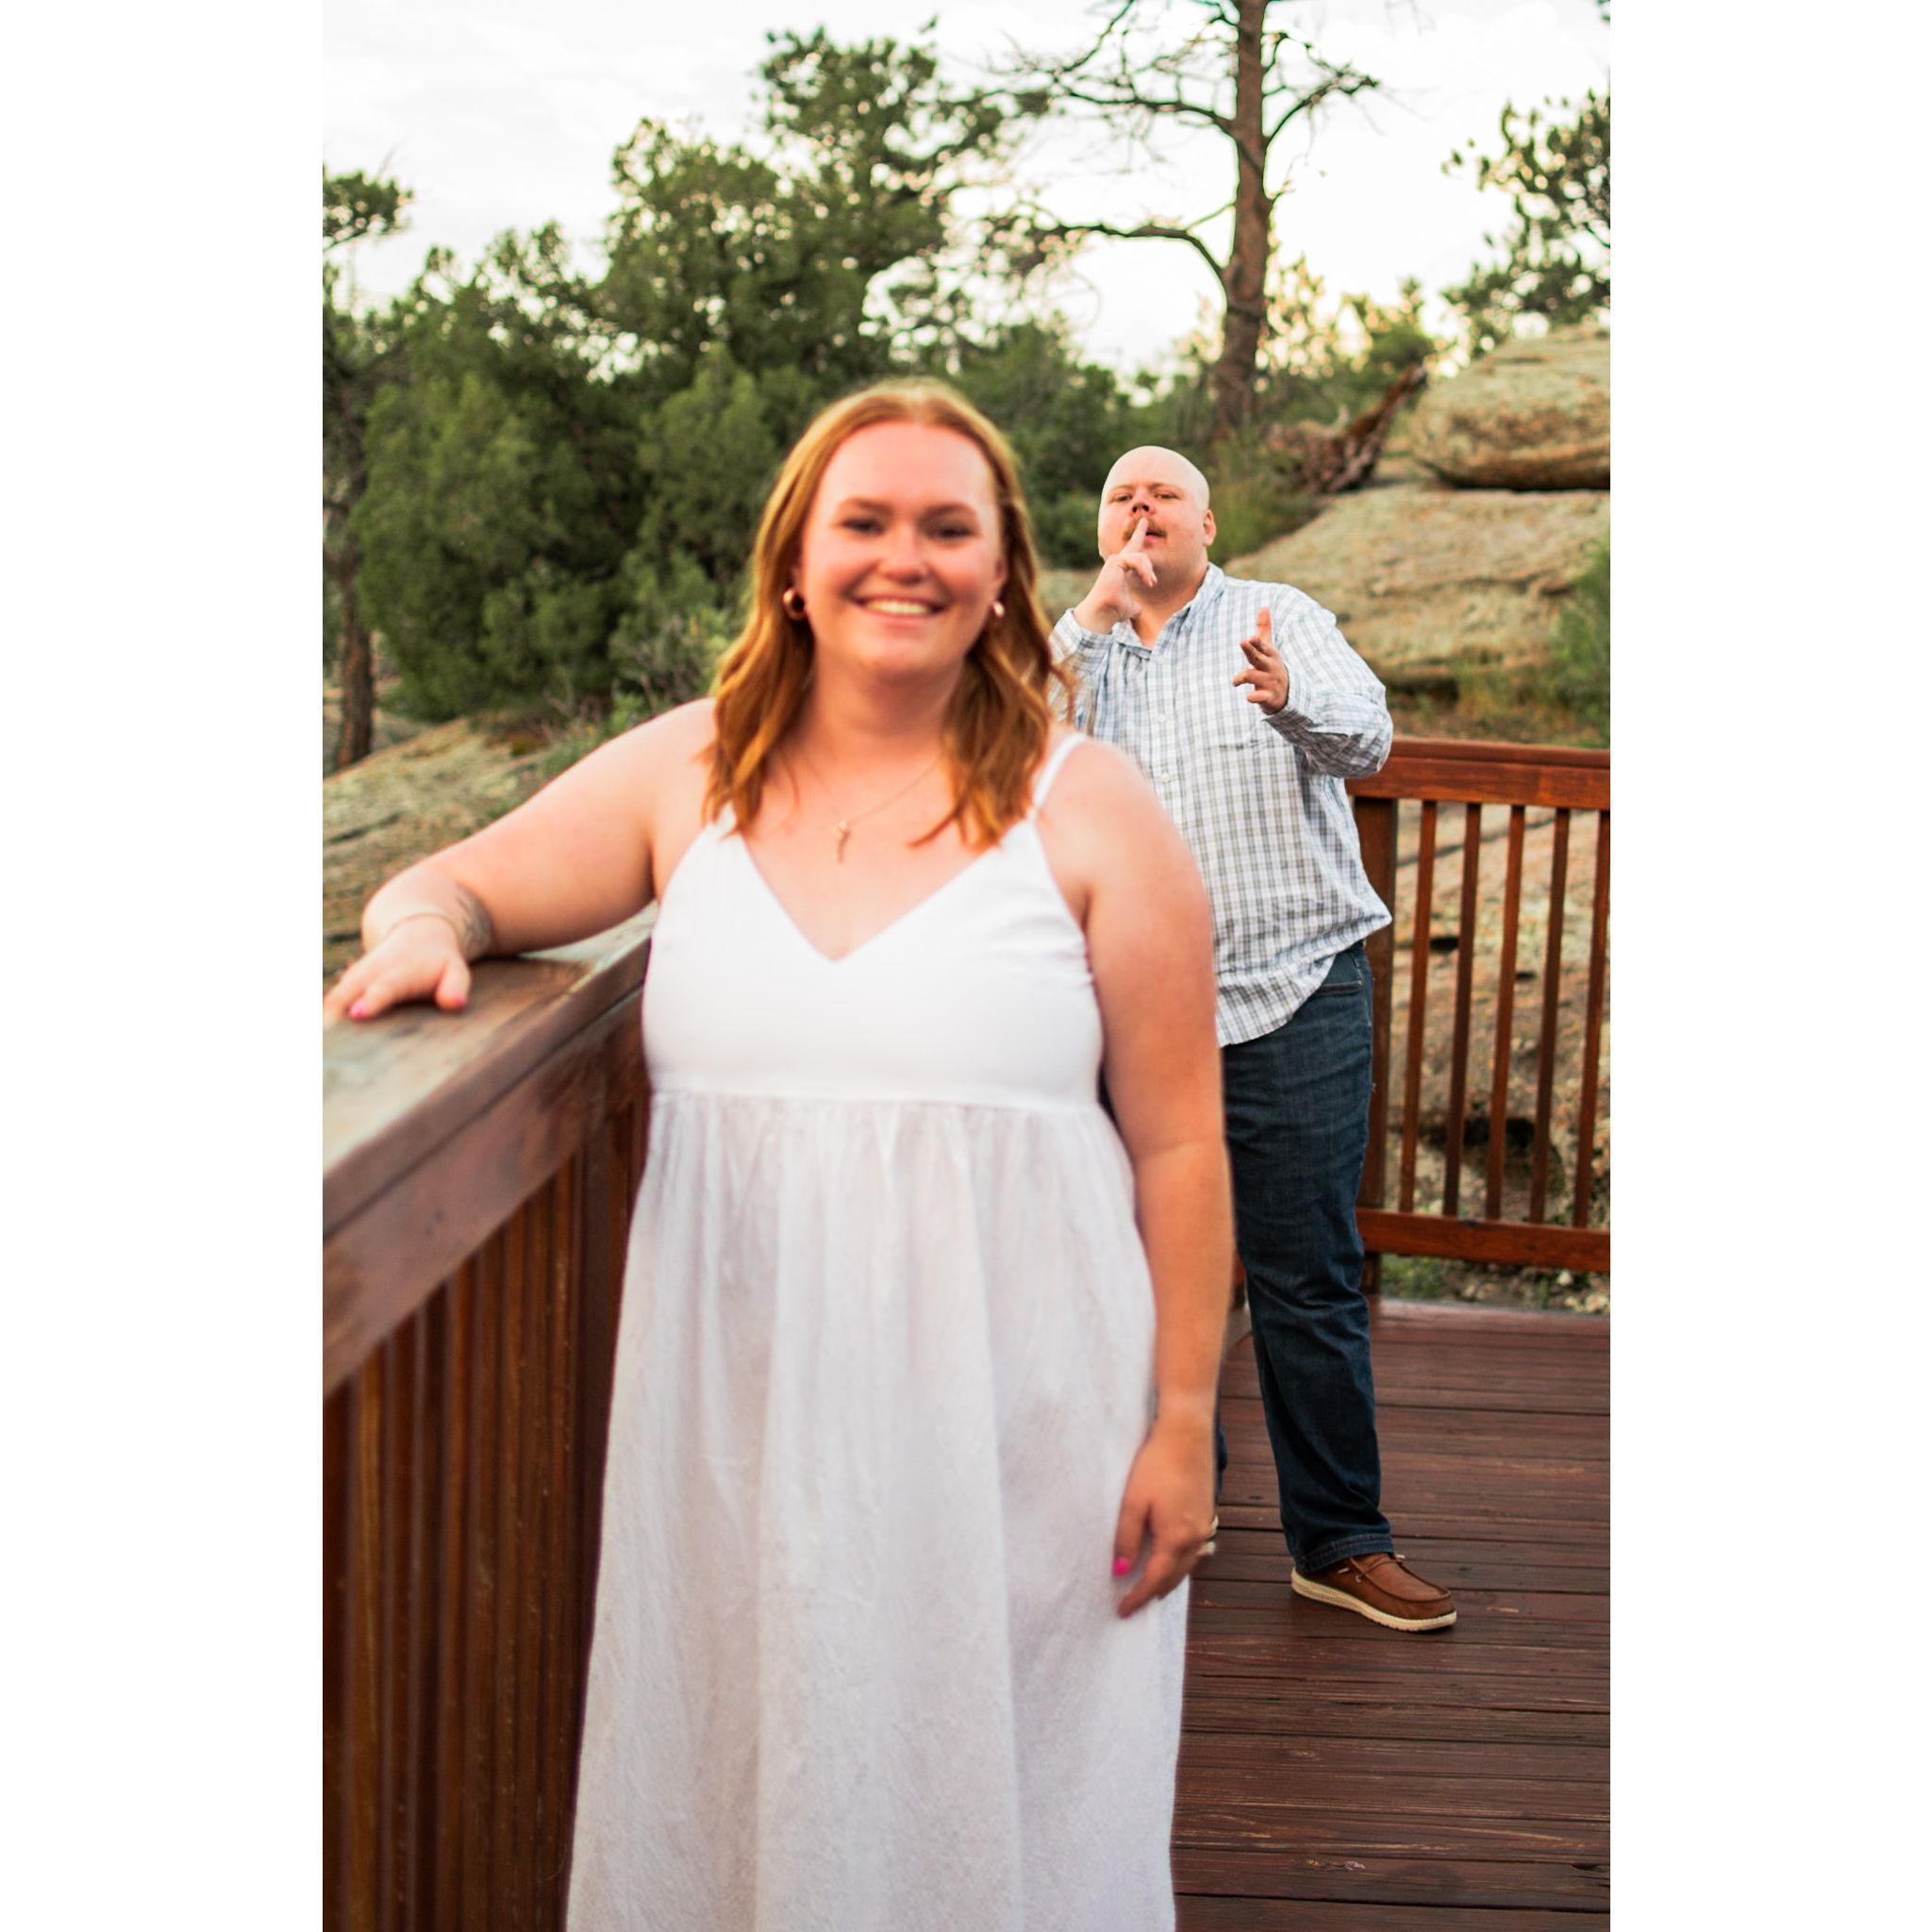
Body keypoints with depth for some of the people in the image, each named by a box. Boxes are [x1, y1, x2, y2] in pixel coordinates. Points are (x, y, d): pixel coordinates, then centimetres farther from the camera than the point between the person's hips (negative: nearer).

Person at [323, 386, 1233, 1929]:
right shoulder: (689, 772, 5)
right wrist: (424, 923, -15)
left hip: (1015, 1423, -2)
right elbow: (461, 882, 10)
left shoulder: (1086, 807, -2)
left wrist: (1184, 1425, -4)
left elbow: (1178, 1146, -2)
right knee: (747, 1794, 13)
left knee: (998, 1805, 8)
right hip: (743, 1408, 3)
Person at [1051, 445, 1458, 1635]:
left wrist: (1292, 700, -35)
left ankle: (1341, 1541, 8)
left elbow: (1367, 739, -12)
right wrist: (1094, 618, -9)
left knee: (1310, 1281, -1)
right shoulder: (1079, 646, 14)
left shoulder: (1283, 621, 5)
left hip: (1293, 1001, -3)